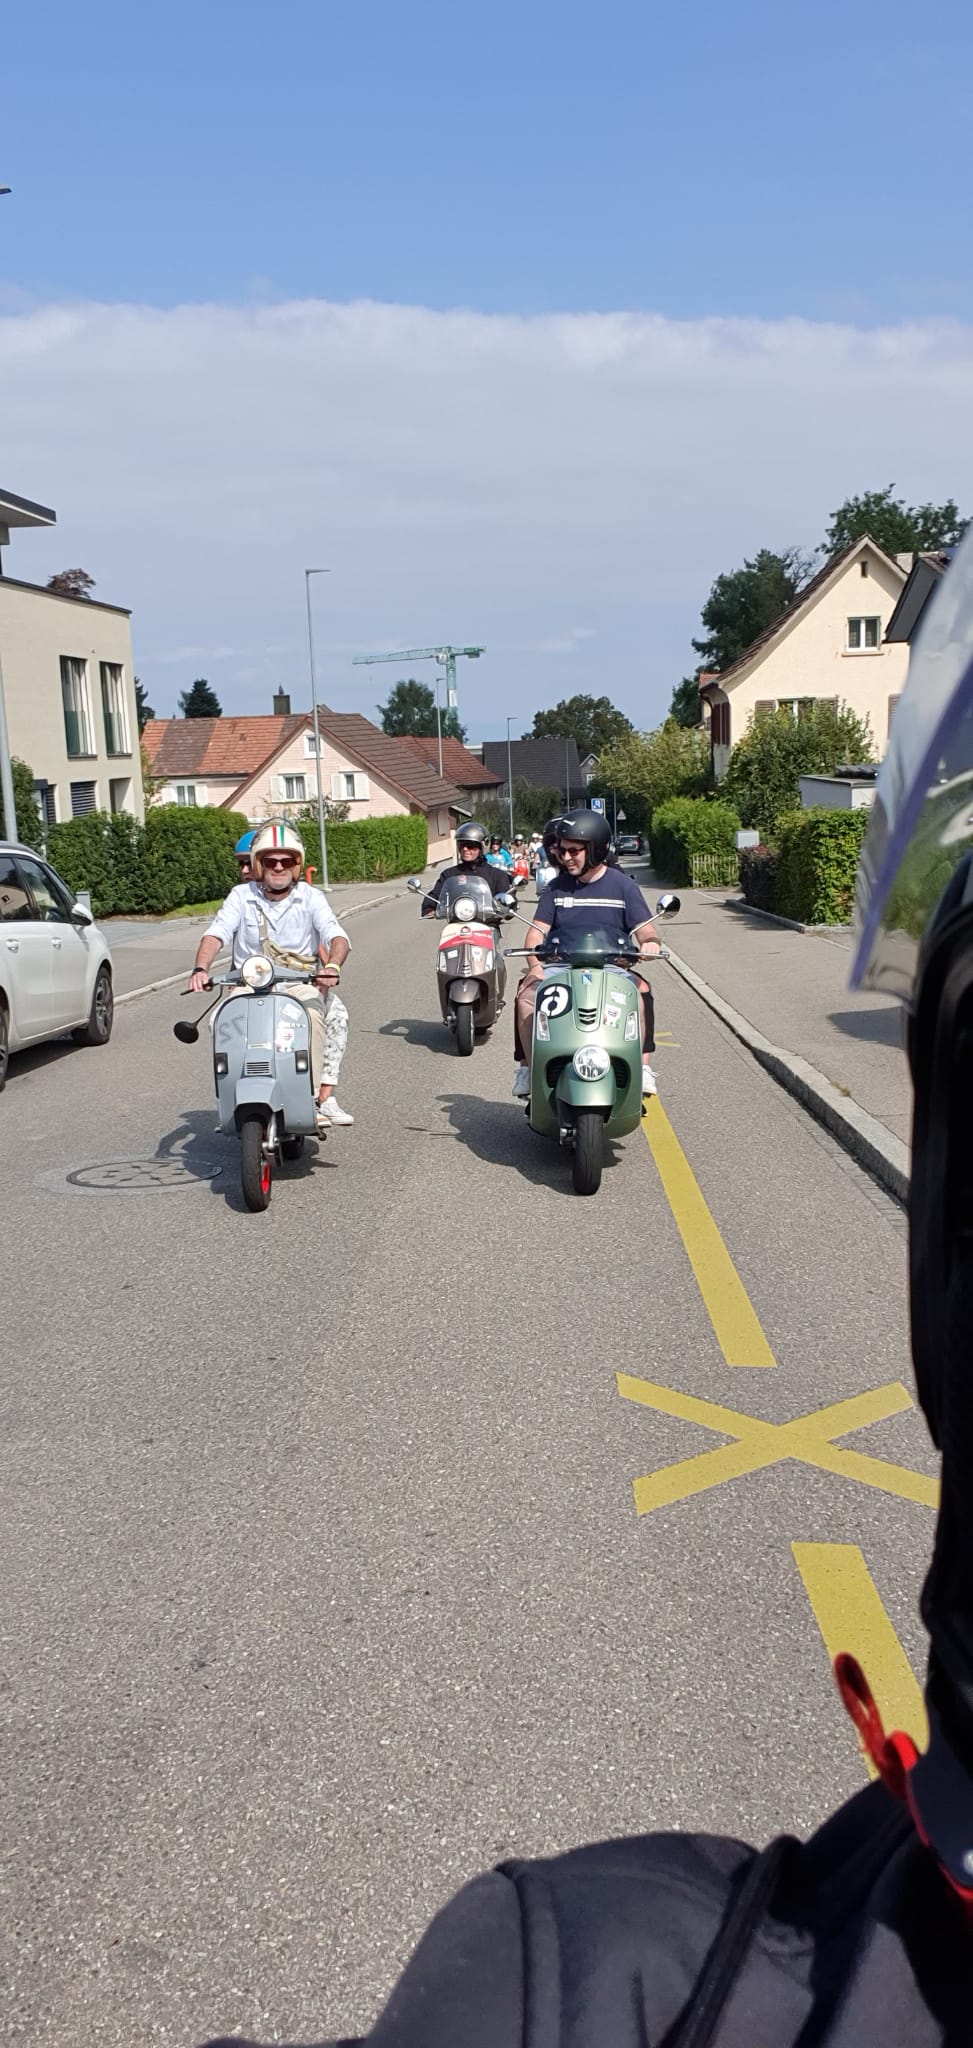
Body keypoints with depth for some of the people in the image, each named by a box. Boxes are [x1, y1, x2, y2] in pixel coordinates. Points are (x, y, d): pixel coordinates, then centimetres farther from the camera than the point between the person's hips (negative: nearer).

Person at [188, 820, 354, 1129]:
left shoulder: (310, 897, 1)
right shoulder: (241, 896, 4)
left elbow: (337, 936, -12)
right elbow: (216, 933, -9)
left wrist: (333, 966, -36)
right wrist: (201, 968, -30)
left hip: (300, 986, -1)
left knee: (336, 1013, -30)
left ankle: (323, 1097, -24)